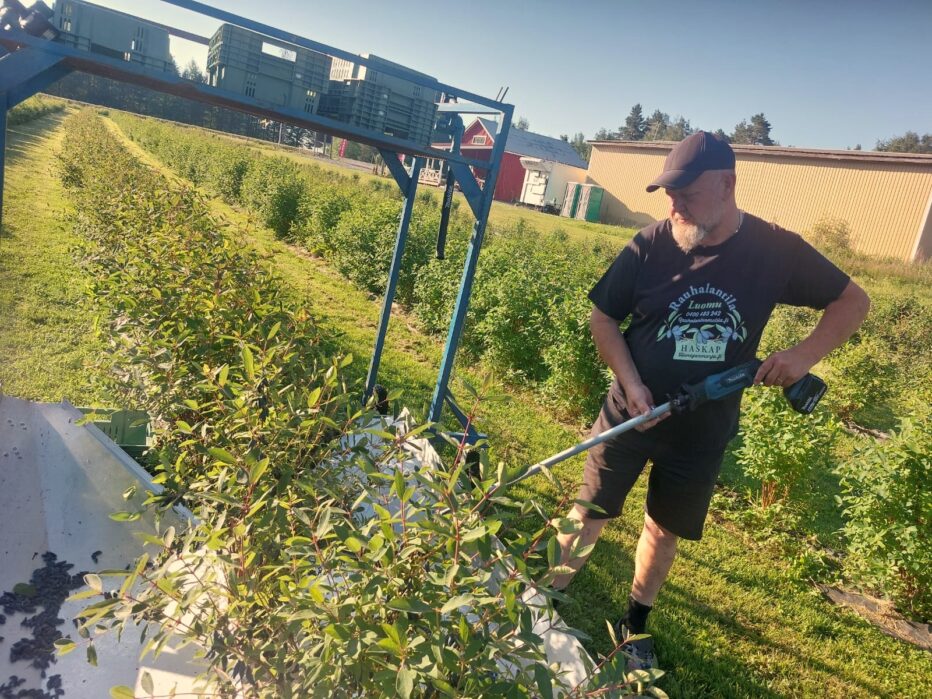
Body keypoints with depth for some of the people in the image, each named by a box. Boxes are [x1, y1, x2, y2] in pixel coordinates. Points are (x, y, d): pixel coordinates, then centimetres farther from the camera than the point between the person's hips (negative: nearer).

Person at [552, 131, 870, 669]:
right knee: (590, 513, 8)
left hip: (702, 431, 1)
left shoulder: (777, 250, -10)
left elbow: (854, 302, 2)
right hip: (630, 416, -1)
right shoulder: (651, 245, -13)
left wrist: (804, 354, -15)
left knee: (665, 530, 16)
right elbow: (603, 317, -3)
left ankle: (636, 624, 38)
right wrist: (631, 383, -14)